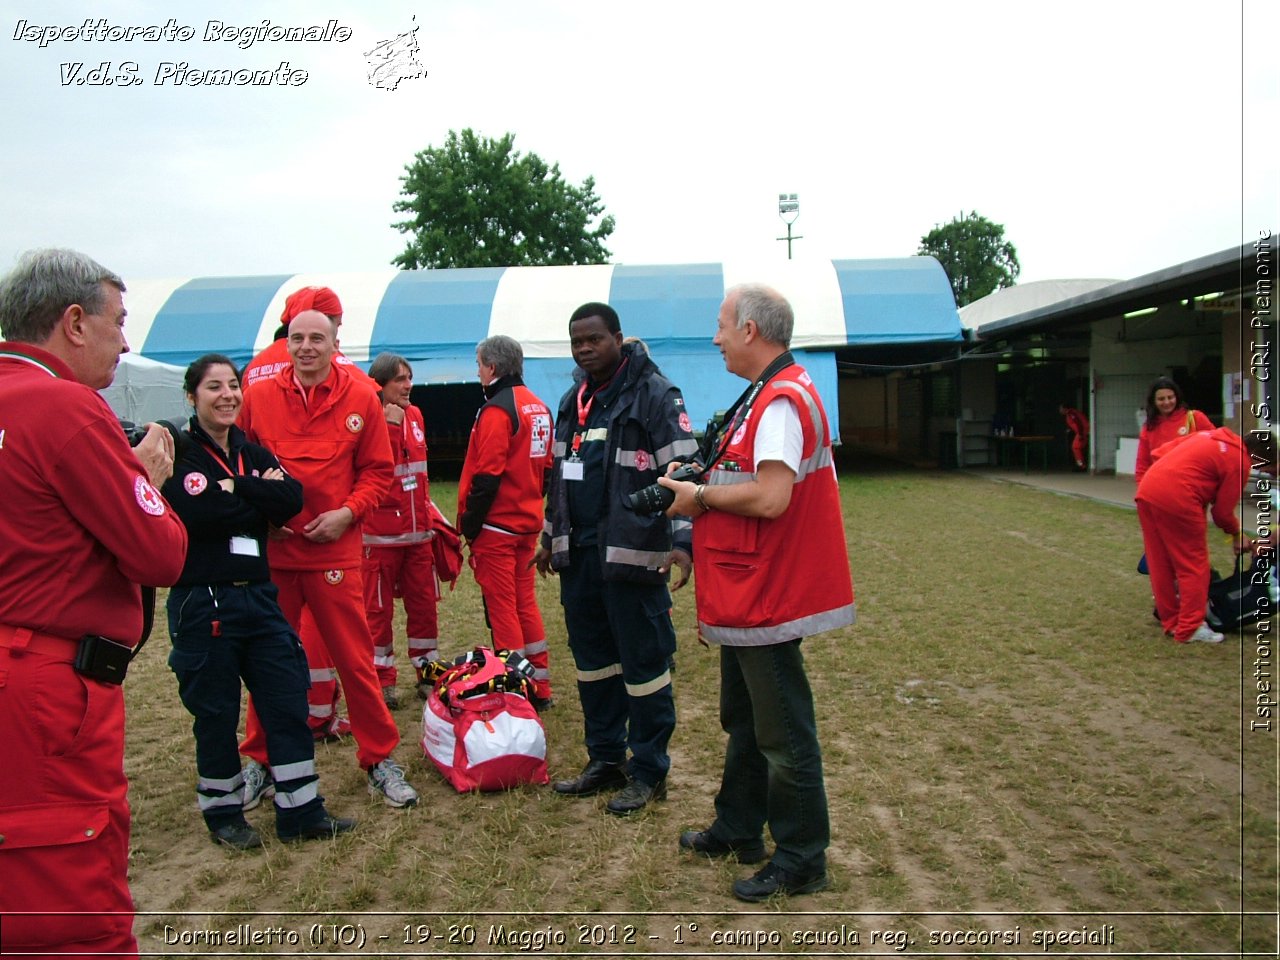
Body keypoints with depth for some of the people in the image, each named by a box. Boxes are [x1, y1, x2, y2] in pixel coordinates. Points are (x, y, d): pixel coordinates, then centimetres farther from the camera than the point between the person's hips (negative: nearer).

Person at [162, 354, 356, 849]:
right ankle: (222, 814, 25)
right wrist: (260, 497, -9)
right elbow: (201, 514, -21)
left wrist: (234, 488, -14)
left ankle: (301, 812, 17)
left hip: (258, 595, 6)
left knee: (287, 699, 7)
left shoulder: (252, 452, 11)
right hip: (202, 601, -5)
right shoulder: (179, 453, -5)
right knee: (215, 711, 6)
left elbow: (291, 497, -5)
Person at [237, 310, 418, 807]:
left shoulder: (361, 399, 0)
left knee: (355, 659, 4)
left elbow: (378, 472, 4)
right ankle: (260, 761, 30)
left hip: (335, 549, -1)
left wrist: (347, 512, -10)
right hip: (271, 548, 2)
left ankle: (379, 758, 18)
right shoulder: (258, 397, 2)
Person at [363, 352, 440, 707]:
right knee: (379, 608, 4)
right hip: (381, 534, -6)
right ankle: (382, 680, 15)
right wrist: (391, 425, -22)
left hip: (418, 531, 6)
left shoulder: (414, 415, 10)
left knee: (424, 604, 11)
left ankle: (427, 672, 23)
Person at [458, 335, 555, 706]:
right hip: (528, 523, 8)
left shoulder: (497, 410, -15)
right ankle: (539, 687, 21)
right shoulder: (539, 407, 11)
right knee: (525, 603, 15)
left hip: (496, 527, -8)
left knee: (501, 608, 0)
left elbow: (486, 476, -19)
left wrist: (469, 525, -12)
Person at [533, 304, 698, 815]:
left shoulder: (655, 394, -9)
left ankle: (649, 772, 16)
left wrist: (682, 540, -25)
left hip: (632, 555, -8)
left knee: (643, 663, 1)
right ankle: (605, 759, 30)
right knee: (592, 660, 15)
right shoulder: (573, 400, 15)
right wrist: (551, 537, 26)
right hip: (578, 554, 8)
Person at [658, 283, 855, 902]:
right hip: (746, 595, 11)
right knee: (743, 720, 22)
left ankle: (801, 861, 18)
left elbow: (770, 498, -29)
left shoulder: (782, 399, -19)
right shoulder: (772, 393, 15)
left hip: (768, 596, -11)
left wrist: (701, 496, -15)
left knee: (782, 732, 3)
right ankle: (738, 830, 38)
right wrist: (703, 483, 6)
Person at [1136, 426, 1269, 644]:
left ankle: (1171, 622, 25)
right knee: (1194, 566, 5)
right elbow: (1223, 511, 2)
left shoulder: (1210, 436, 21)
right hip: (1176, 500, -8)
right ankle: (1190, 629, 9)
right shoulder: (1240, 461, 0)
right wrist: (1237, 534, 20)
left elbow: (1159, 453, 20)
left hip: (1147, 489, 8)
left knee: (1160, 564, 15)